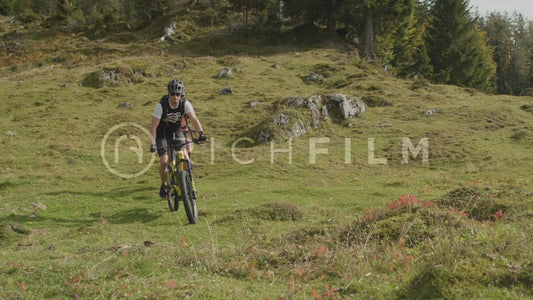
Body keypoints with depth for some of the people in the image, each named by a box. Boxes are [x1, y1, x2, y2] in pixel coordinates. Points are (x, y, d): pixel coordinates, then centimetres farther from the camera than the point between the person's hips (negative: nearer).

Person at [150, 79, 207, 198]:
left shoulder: (185, 104, -22)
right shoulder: (161, 105, -27)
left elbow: (194, 119, -32)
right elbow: (153, 126, -28)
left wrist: (201, 133, -49)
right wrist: (153, 144, -39)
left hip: (178, 131, 2)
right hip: (163, 133, -2)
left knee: (185, 158, -16)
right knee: (164, 161, -15)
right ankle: (164, 185, 11)